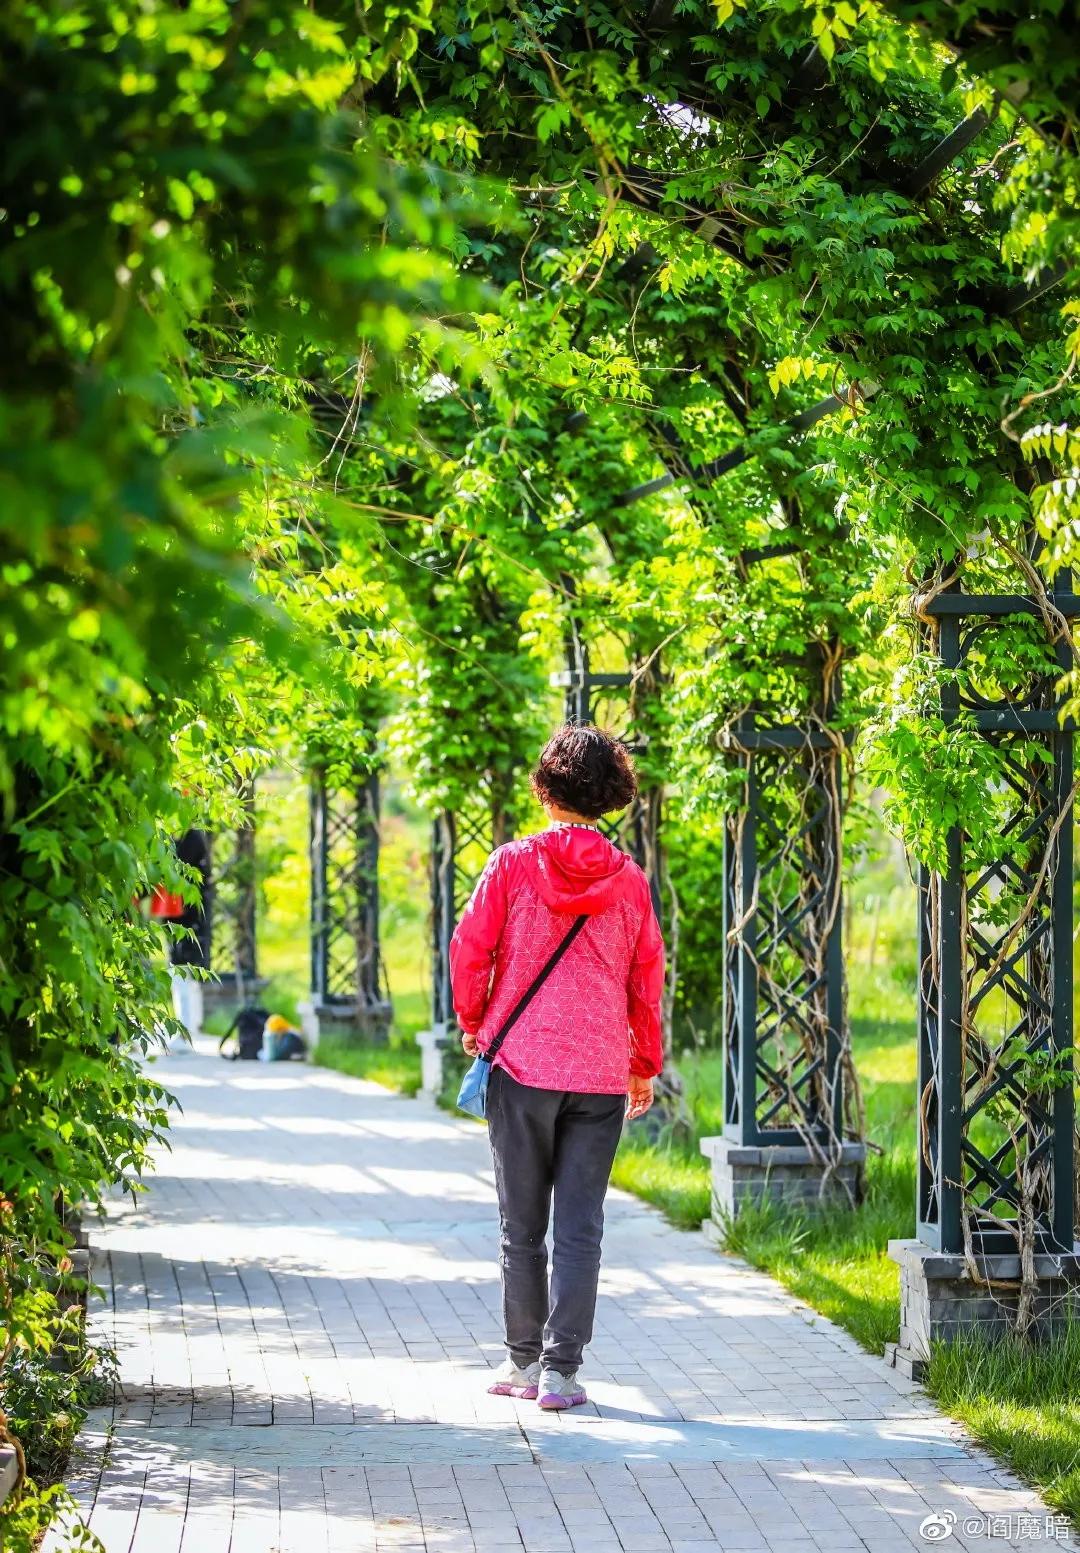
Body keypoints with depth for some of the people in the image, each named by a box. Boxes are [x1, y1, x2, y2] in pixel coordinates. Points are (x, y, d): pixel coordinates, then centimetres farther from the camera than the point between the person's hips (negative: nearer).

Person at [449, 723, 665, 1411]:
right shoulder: (630, 879, 2)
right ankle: (561, 1370, -2)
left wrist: (474, 1023, 14)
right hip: (601, 1073, 1)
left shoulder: (515, 863, -4)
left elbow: (469, 950, -3)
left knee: (522, 1225, 10)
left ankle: (525, 1359, 15)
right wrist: (645, 1065, 19)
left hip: (522, 1066, -1)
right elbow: (647, 979, 7)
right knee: (580, 1228, 2)